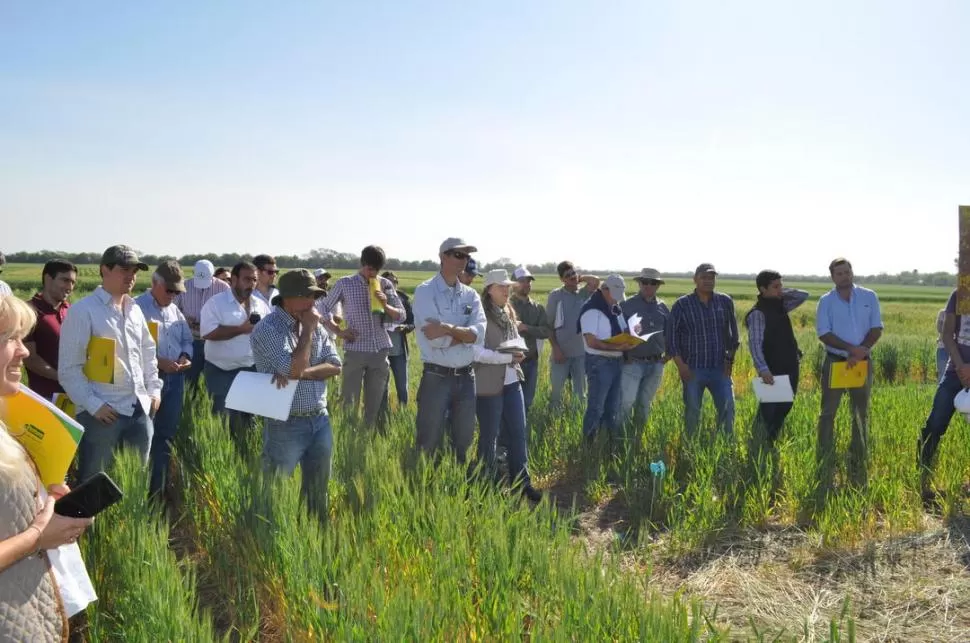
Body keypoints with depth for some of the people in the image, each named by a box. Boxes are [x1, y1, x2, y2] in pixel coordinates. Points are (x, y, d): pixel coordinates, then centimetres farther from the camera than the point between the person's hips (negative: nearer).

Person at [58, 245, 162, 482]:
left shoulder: (135, 310, 12)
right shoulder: (83, 311, -10)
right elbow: (69, 369, -12)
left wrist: (154, 389, 13)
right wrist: (93, 405, -15)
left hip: (139, 409, 7)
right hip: (102, 413, -6)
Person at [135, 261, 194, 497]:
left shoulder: (175, 310, 14)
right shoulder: (137, 308, -10)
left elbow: (187, 339, 20)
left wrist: (185, 356, -1)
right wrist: (157, 361, -23)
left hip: (175, 379, 7)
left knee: (166, 435, 14)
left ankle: (157, 491, 25)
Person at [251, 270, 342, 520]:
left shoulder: (314, 325, 8)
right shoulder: (268, 329, -13)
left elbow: (335, 366, 1)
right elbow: (294, 368, -24)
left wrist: (301, 373, -16)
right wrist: (308, 329, -15)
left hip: (320, 419, 6)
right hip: (286, 425, -6)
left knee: (318, 490, 15)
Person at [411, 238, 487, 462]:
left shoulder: (471, 295, 8)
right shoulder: (425, 291, -7)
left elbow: (479, 334, -9)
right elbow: (436, 340, -19)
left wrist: (448, 328, -21)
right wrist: (465, 333, -8)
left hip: (466, 377, 5)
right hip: (437, 377, -5)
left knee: (463, 441, 15)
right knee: (429, 443, 3)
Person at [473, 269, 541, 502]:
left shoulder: (508, 313, 12)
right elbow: (476, 352, -20)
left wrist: (517, 353, 0)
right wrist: (507, 357, -19)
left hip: (512, 381, 7)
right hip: (489, 384, -7)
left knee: (518, 432, 8)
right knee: (489, 436, 4)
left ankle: (521, 482, 18)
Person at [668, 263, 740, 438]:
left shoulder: (726, 302, 6)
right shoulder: (682, 305, -3)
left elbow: (733, 333, 13)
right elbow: (672, 336, -3)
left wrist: (730, 359, 8)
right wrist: (680, 365, -9)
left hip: (720, 368, 2)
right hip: (693, 369, -2)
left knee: (727, 407, -1)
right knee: (692, 411, 4)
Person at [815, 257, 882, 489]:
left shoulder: (869, 297, 2)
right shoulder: (826, 301, -2)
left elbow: (876, 329, -2)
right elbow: (824, 333, -10)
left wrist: (861, 352, -17)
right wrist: (852, 348, -21)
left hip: (862, 362, 2)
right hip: (835, 362, -2)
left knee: (861, 415, 10)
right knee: (828, 414, -2)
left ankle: (859, 468, 20)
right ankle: (825, 469, 2)